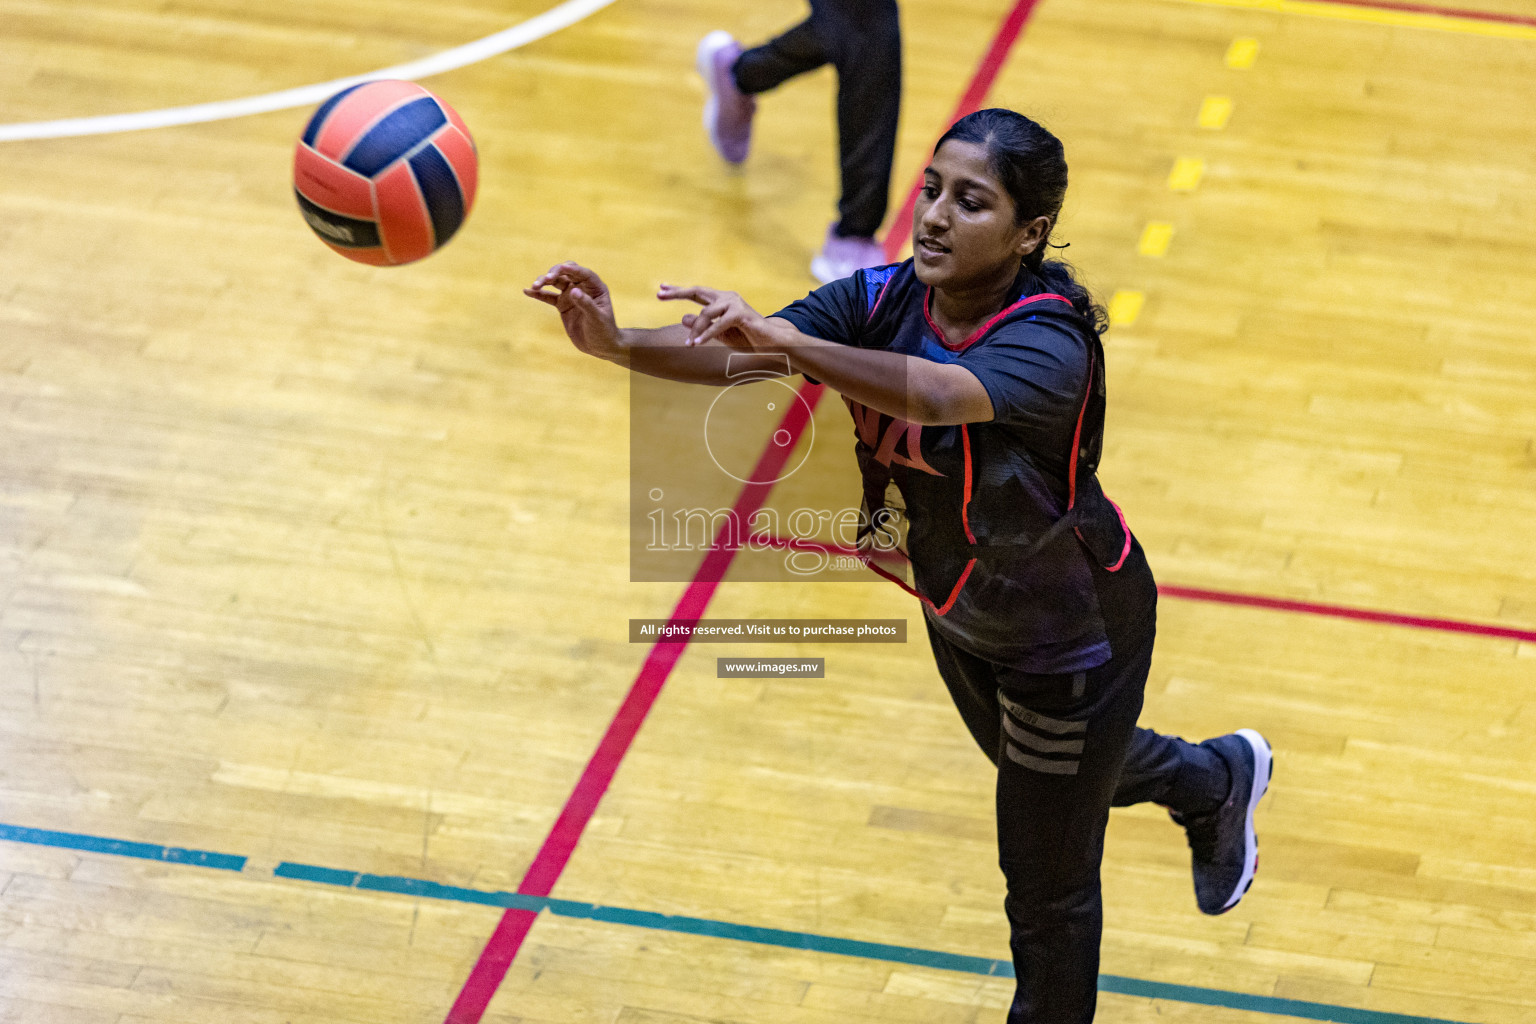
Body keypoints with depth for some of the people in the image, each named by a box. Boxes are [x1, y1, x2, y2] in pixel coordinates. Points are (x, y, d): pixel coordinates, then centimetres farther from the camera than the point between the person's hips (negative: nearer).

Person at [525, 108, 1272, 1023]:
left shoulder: (1049, 343, -37)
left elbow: (935, 395, -57)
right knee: (1029, 766, 36)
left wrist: (783, 341, -70)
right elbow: (734, 357, -33)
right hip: (961, 613, 8)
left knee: (1047, 885, 8)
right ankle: (1219, 779, 65)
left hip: (1070, 636, -7)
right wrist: (620, 344, -52)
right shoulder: (884, 300, -20)